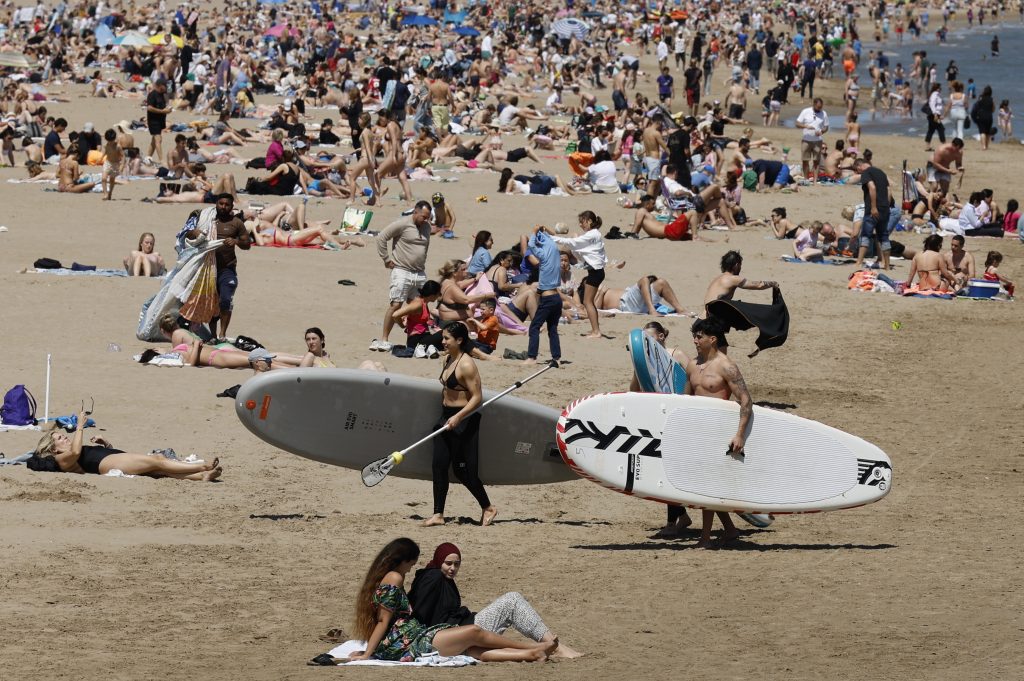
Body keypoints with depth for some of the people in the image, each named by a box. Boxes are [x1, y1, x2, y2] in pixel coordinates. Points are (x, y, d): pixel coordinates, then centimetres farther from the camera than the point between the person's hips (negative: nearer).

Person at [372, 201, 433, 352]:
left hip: (420, 274, 7)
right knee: (395, 305, -10)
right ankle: (383, 340, -8)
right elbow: (381, 237, -9)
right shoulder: (402, 224, -9)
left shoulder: (426, 227, 13)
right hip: (402, 271, -7)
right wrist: (387, 259, -7)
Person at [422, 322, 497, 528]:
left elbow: (477, 397, -20)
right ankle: (438, 514, 6)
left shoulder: (466, 365, -18)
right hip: (447, 418, 9)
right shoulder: (449, 360, 9)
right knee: (439, 466, 2)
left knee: (462, 470, 0)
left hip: (464, 420, -9)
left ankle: (488, 508, 18)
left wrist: (458, 417, -27)